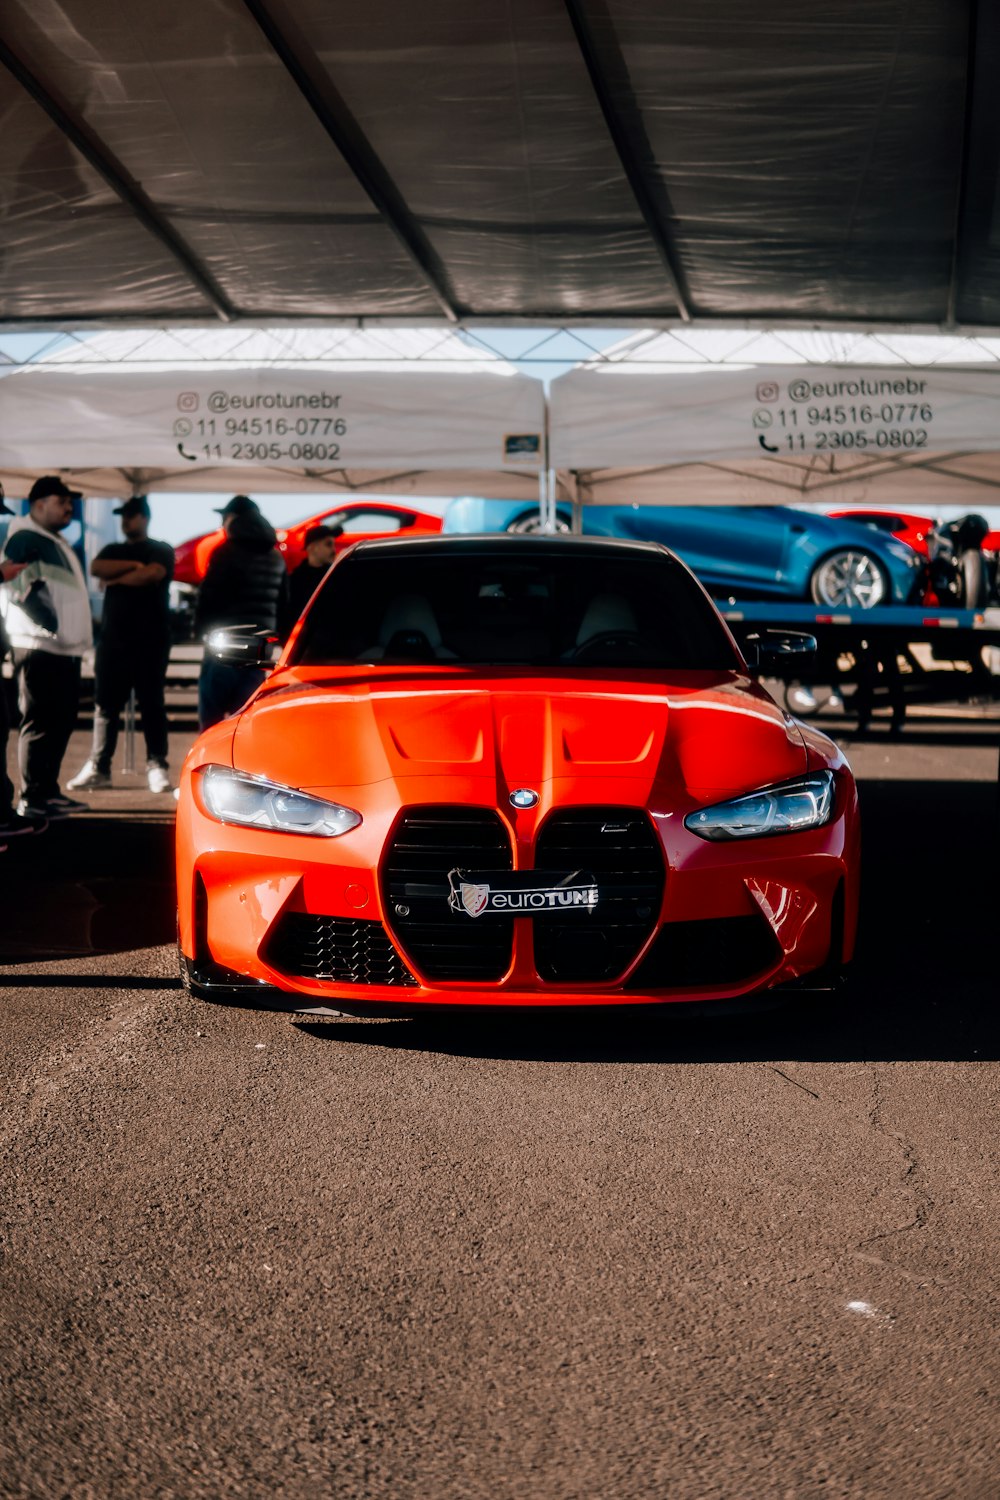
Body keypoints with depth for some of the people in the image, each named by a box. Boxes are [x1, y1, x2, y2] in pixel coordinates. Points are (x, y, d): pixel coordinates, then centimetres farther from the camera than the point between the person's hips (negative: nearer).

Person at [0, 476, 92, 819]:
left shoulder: (57, 543, 21)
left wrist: (82, 635, 21)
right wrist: (48, 624, -24)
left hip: (65, 648, 10)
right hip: (40, 648, -10)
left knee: (61, 721, 12)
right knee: (40, 722, -8)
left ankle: (48, 791, 20)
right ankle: (32, 798, -4)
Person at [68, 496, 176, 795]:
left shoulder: (161, 551, 6)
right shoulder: (113, 551, 20)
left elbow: (151, 574, -14)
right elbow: (96, 568, -1)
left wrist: (115, 579, -3)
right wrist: (132, 565, -8)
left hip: (150, 641, -4)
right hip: (113, 638, 4)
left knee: (152, 704, -2)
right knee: (106, 704, 1)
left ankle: (157, 767, 0)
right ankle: (98, 768, 3)